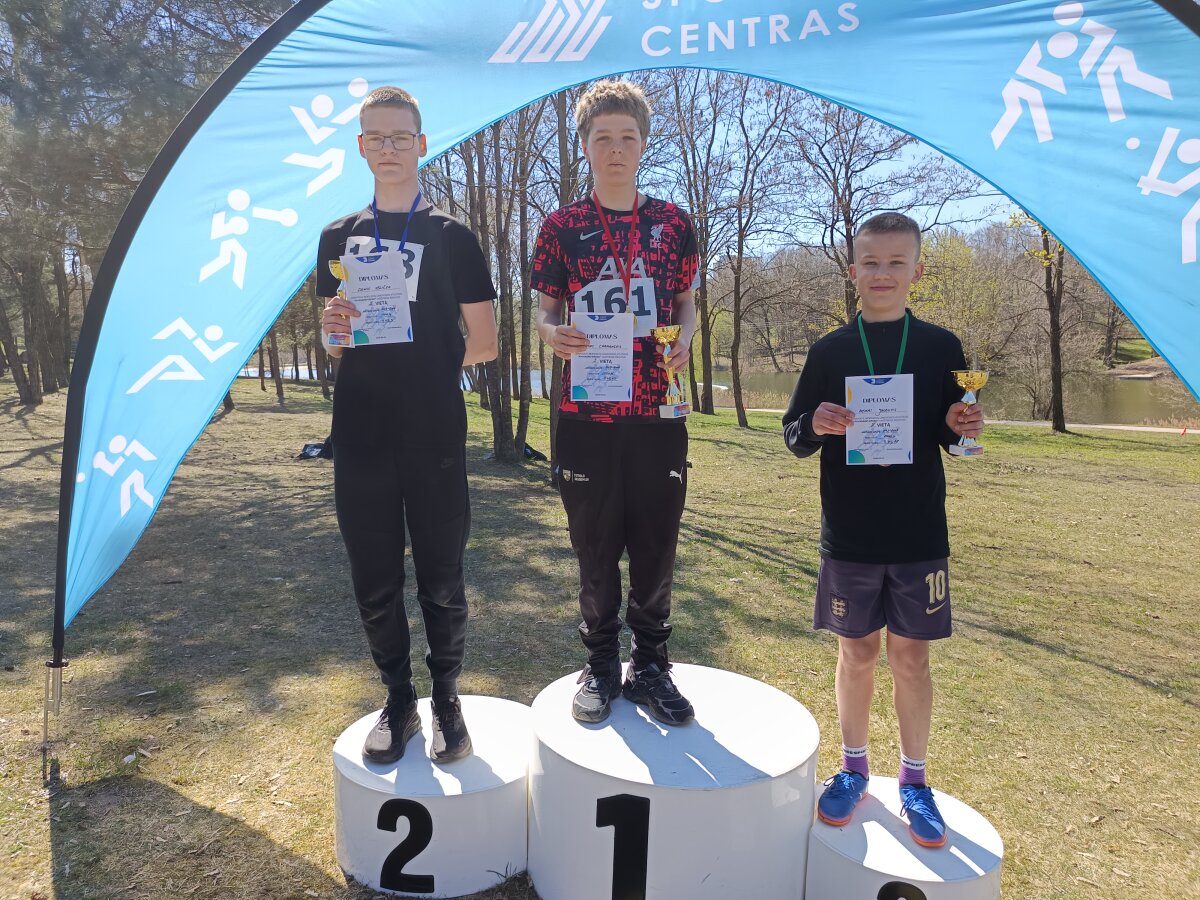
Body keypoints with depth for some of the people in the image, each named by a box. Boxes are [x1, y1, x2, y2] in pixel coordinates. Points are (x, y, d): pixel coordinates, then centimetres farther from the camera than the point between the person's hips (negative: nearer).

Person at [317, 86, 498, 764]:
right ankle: (399, 702, 25)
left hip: (435, 436, -3)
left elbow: (484, 344, 3)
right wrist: (335, 329, -7)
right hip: (361, 434, 3)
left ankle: (448, 699, 22)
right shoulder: (339, 237, 13)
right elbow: (333, 343, 14)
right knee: (375, 579, 8)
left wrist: (422, 368, 5)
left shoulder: (451, 236, 4)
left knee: (441, 577, 5)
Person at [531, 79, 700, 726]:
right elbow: (546, 309, 8)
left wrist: (683, 339, -8)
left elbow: (684, 303, 14)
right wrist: (554, 333, -15)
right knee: (595, 545, 7)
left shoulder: (672, 222, 9)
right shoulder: (562, 225, 5)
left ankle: (650, 664, 23)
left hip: (657, 410, 1)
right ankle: (601, 665, 23)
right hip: (585, 411, -1)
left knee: (656, 545, 7)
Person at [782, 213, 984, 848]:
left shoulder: (940, 348, 2)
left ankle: (914, 781, 26)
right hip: (848, 535, 0)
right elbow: (795, 437, 3)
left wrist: (962, 426, -13)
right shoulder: (829, 352, 1)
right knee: (856, 653, 11)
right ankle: (853, 768, 29)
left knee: (912, 658, 9)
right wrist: (816, 426, -19)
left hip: (919, 536, 0)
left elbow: (953, 434, 9)